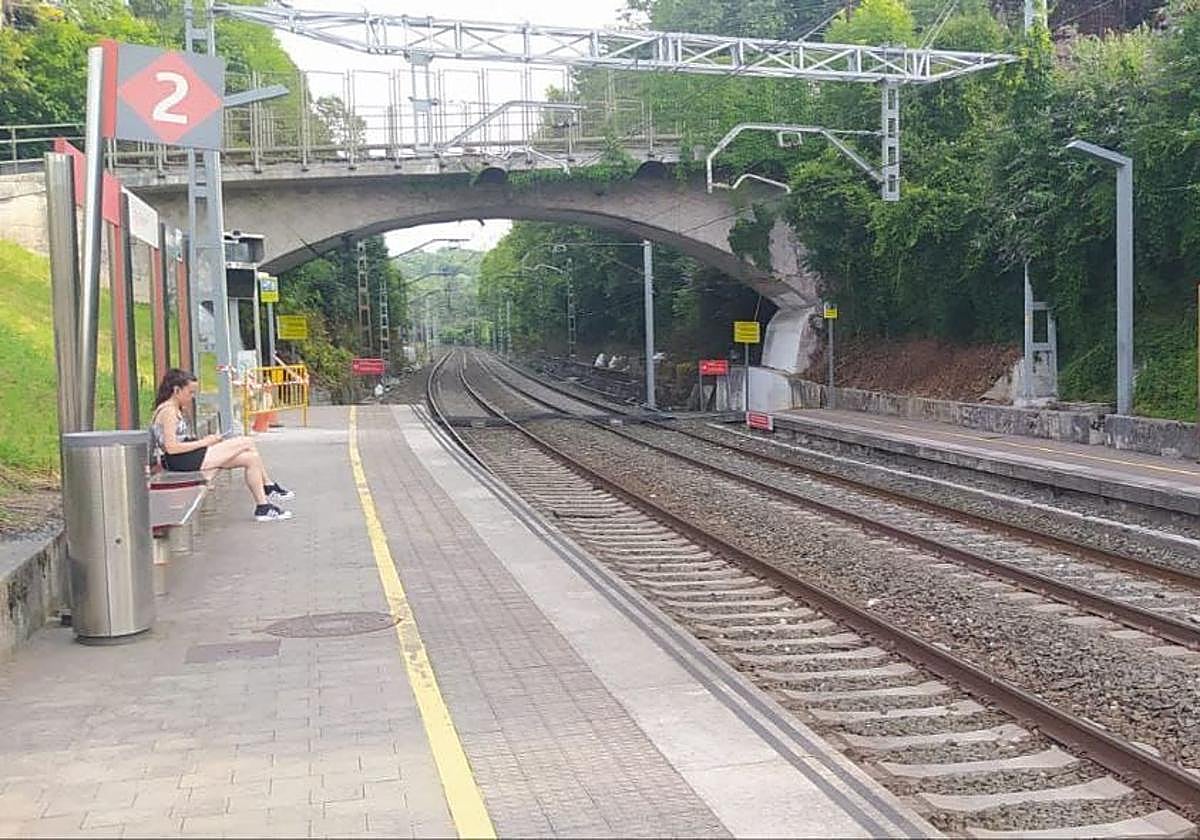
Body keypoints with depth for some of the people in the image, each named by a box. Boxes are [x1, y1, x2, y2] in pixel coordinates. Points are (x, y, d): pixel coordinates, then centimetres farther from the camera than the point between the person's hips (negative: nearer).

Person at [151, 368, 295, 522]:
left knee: (251, 458, 2)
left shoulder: (175, 410, 19)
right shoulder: (168, 411, -12)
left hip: (192, 457, 10)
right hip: (183, 461, -10)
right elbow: (171, 447, -21)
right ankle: (270, 489, 2)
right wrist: (204, 442, -15)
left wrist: (205, 442, 2)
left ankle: (263, 507, 3)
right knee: (247, 443, -10)